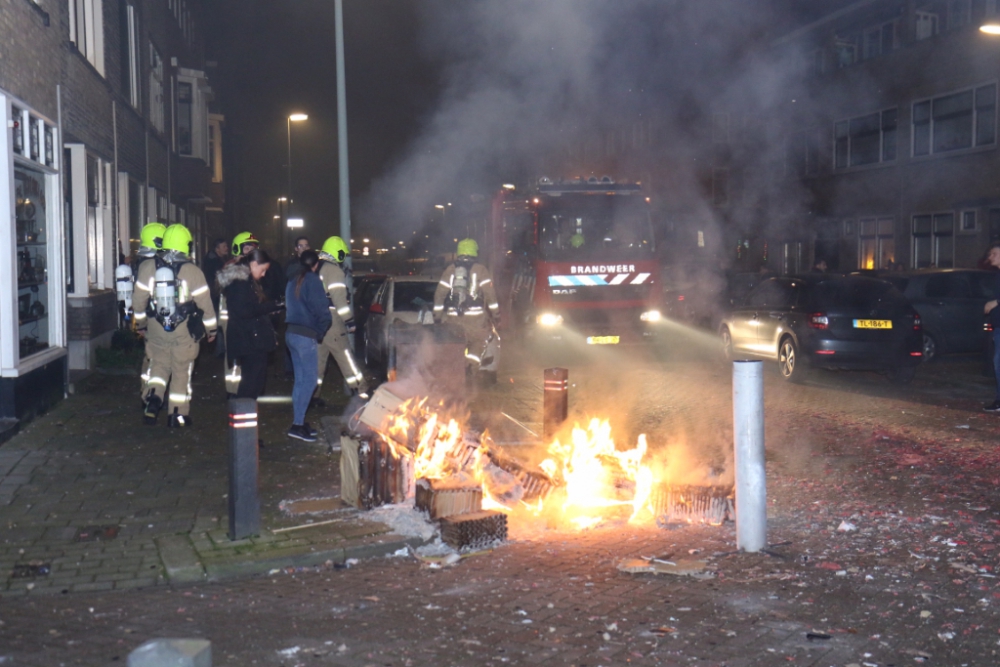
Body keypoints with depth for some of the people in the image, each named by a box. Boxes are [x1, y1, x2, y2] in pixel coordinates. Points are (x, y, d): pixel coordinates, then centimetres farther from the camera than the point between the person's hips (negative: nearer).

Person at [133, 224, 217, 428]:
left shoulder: (148, 268, -4)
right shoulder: (193, 271, -10)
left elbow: (139, 300, 3)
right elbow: (205, 304, -6)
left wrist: (140, 323, 19)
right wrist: (210, 328, 8)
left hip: (156, 329, 2)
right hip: (185, 331, -2)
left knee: (159, 365, 19)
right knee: (182, 372, 8)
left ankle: (152, 398, -3)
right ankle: (178, 415, 13)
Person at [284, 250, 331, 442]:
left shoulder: (293, 282, 15)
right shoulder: (313, 280, -10)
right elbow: (321, 308, -13)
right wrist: (323, 328, 2)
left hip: (291, 332, 8)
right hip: (306, 335, -8)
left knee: (300, 379, 13)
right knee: (310, 378, -5)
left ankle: (298, 421, 15)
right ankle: (297, 424, -9)